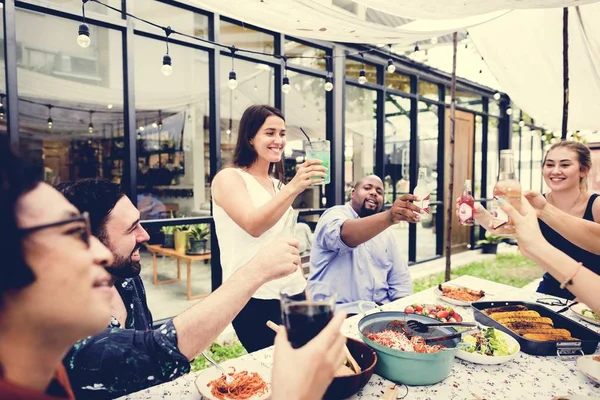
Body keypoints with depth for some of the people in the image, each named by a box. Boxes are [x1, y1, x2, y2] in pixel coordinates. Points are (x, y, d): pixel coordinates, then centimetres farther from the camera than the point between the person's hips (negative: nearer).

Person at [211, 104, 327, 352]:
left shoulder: (276, 184, 14)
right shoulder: (229, 178, -7)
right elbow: (253, 225, -25)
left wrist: (305, 290, 16)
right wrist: (293, 188, -34)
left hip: (292, 294, 7)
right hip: (254, 300, -6)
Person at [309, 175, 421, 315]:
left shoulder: (385, 232, 15)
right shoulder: (334, 215, -5)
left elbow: (400, 280, 12)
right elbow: (346, 235, -29)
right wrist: (389, 217, -44)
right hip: (340, 313, -5)